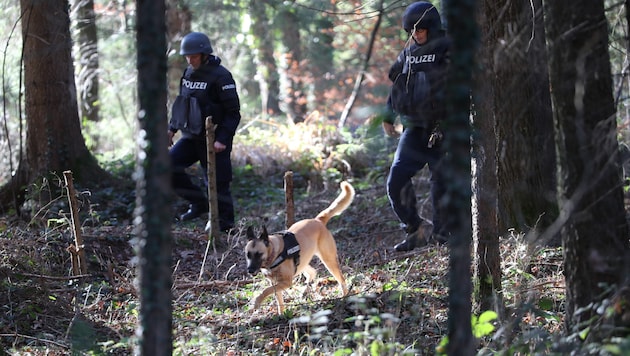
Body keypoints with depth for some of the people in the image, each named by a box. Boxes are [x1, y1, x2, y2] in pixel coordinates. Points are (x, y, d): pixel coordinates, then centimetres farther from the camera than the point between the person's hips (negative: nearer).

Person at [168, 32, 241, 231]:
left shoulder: (220, 76, -13)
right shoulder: (188, 74, 9)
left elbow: (233, 112, -14)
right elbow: (181, 103, 22)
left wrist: (222, 139, -22)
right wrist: (172, 128, 12)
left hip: (213, 140, -7)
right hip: (191, 137, 7)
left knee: (218, 183, -3)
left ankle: (224, 225, 10)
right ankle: (198, 203, 6)